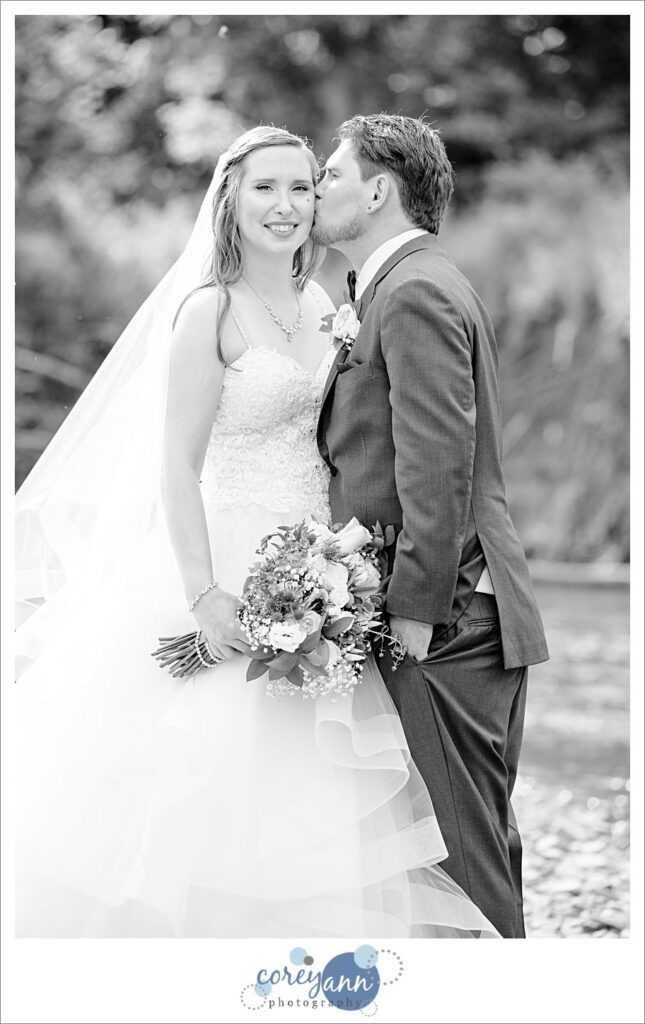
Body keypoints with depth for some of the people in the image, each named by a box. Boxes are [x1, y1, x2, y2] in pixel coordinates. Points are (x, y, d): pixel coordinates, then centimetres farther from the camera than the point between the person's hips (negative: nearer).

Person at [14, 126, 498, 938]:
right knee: (212, 802, -2)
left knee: (316, 821, 8)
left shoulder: (322, 309, 11)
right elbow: (177, 467, -13)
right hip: (237, 582, -6)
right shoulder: (210, 310, -8)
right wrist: (203, 596, -20)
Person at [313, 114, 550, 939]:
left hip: (446, 627, -10)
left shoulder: (415, 293, -13)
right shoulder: (413, 285, 20)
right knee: (481, 846, 15)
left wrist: (413, 615, -20)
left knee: (463, 852, -6)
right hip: (474, 623, 10)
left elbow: (438, 469, -21)